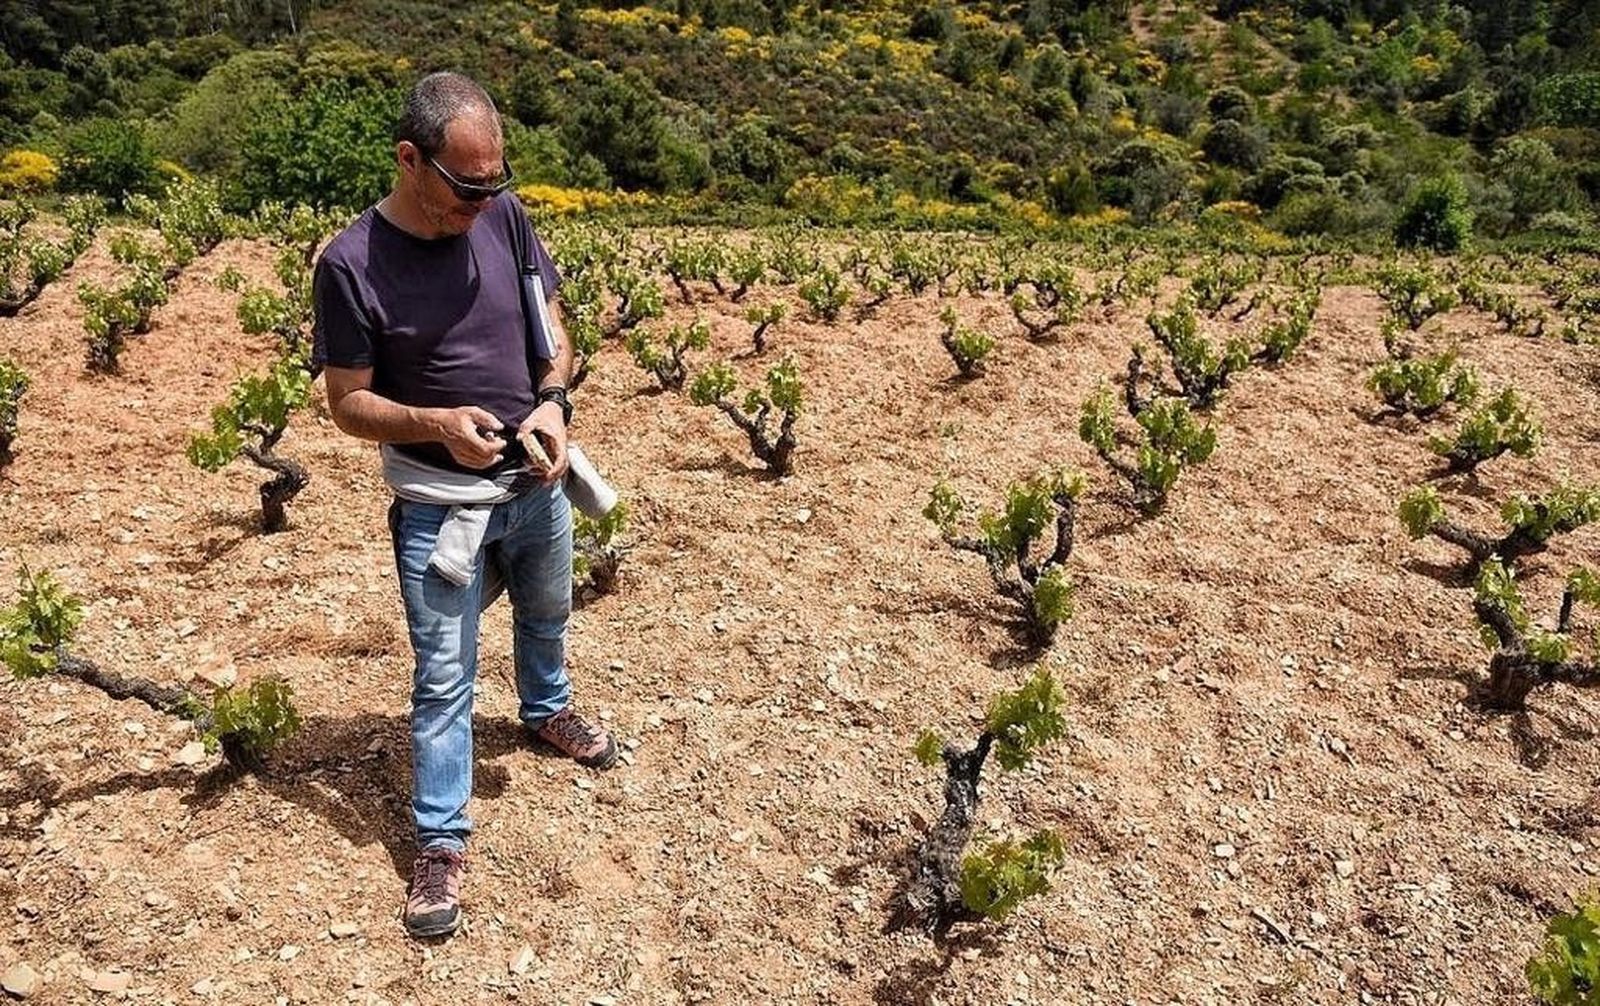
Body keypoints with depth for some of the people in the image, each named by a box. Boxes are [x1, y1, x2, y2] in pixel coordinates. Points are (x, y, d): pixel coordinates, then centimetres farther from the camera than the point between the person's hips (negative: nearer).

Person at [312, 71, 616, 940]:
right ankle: (440, 842, 21)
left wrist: (552, 401, -16)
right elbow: (348, 404, -12)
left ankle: (547, 711, 58)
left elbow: (549, 325, 3)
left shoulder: (503, 216, -9)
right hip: (439, 503, -4)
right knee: (443, 678, 4)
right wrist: (437, 423, -30)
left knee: (545, 615, 28)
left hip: (537, 482, 5)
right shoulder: (351, 263, -19)